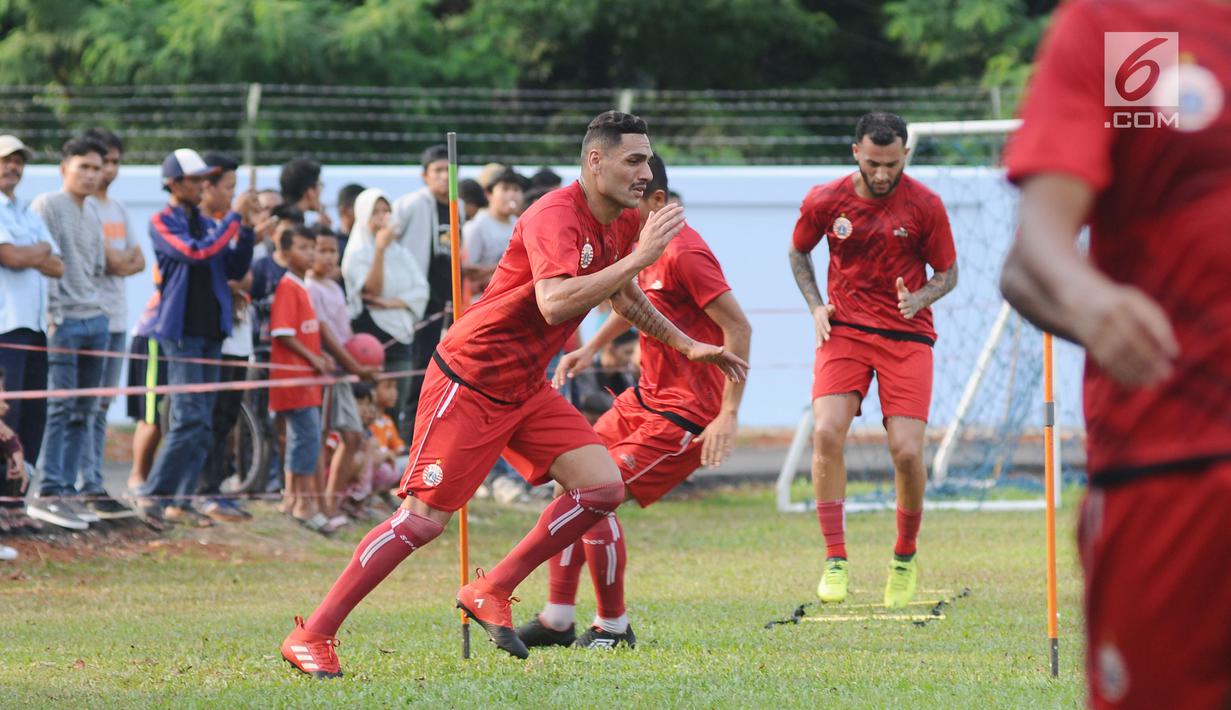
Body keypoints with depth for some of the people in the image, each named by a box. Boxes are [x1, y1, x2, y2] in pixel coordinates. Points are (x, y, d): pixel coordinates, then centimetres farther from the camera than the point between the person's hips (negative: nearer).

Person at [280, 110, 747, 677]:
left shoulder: (623, 223, 6)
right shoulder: (555, 217, -23)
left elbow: (623, 296, 27)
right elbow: (555, 302, -40)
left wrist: (687, 345, 24)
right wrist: (638, 257, -37)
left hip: (526, 389, 9)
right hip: (469, 382, -9)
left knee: (603, 488, -5)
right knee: (424, 519, -11)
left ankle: (490, 593, 7)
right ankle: (311, 637, -3)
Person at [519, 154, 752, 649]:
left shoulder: (684, 253, -22)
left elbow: (738, 329, -23)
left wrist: (728, 414, -26)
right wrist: (593, 347, 23)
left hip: (685, 414, -10)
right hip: (646, 397, 10)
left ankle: (614, 628, 3)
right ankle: (557, 621, 16)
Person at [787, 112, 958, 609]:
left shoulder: (925, 206, -7)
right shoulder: (824, 201, -3)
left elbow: (947, 273, 4)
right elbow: (799, 252, 16)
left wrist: (917, 299, -17)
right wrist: (816, 306, 0)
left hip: (907, 335, -1)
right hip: (844, 330, 1)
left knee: (907, 451, -12)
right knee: (826, 434, -20)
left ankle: (905, 559, 13)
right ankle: (835, 560, -12)